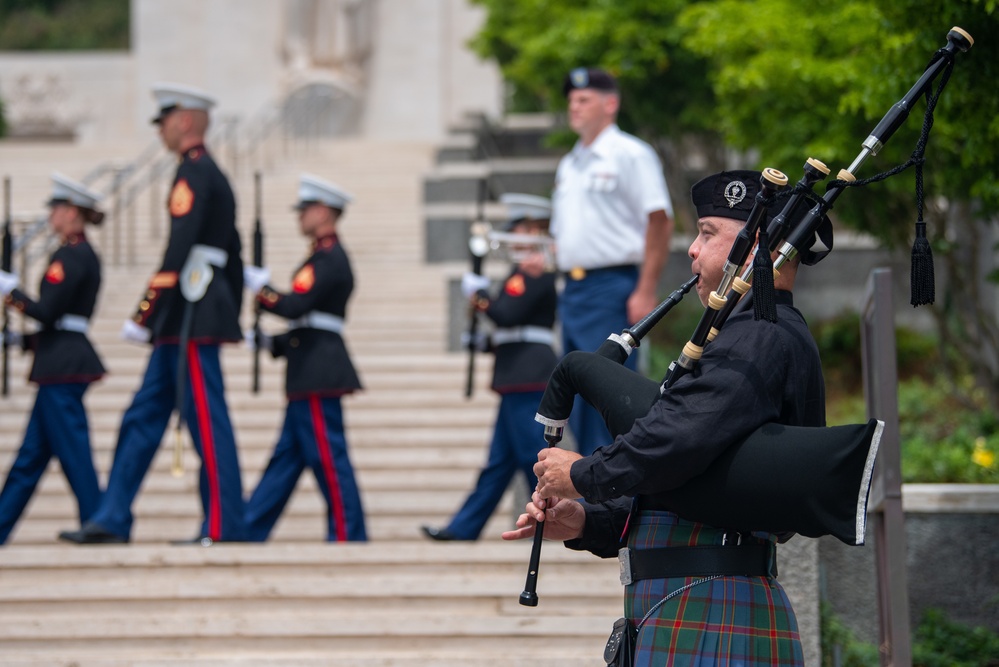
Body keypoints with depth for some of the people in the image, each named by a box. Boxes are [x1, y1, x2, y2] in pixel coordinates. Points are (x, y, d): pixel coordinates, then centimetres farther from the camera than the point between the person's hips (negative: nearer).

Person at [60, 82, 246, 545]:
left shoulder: (193, 173, -12)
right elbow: (233, 256, 22)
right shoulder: (215, 176, 19)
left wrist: (143, 316, -21)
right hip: (183, 325, 10)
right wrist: (231, 319, 25)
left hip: (191, 316, -10)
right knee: (143, 416, 9)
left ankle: (224, 525, -4)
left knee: (206, 420, -7)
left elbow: (178, 250, -20)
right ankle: (112, 520, 10)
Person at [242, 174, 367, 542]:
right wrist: (267, 342, 16)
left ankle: (347, 536, -2)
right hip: (312, 374, 11)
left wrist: (257, 285, -9)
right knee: (286, 457, 10)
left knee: (329, 458, -6)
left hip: (318, 376, -11)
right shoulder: (328, 257, 19)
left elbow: (294, 306, -23)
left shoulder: (329, 259, -13)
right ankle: (248, 533, 13)